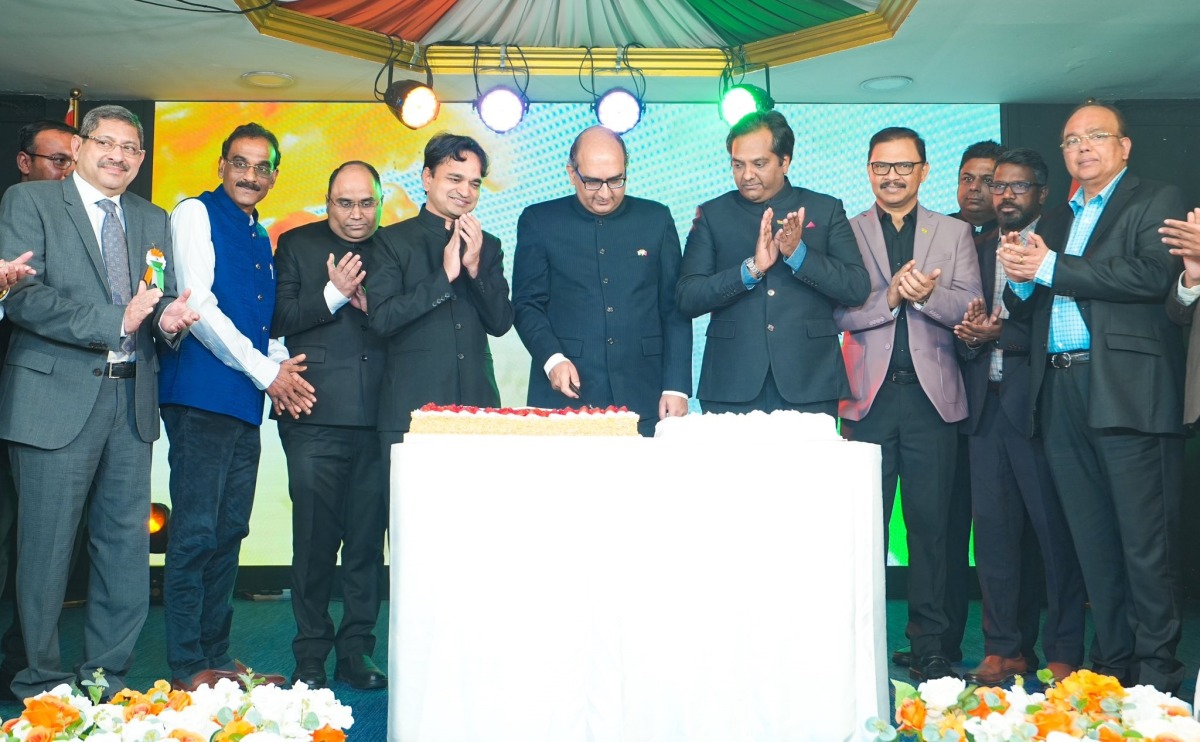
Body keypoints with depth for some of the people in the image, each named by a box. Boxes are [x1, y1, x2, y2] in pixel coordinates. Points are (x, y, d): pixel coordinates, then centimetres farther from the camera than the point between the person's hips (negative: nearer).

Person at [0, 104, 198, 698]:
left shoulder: (152, 220, 18)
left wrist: (168, 319, -9)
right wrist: (115, 322, -18)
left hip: (133, 400, 5)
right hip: (57, 398, -5)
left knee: (127, 544, 7)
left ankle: (107, 675, 20)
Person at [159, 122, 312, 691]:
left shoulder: (261, 238, 21)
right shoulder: (195, 214, -1)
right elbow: (197, 305, -11)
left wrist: (280, 363, 4)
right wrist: (266, 371, -8)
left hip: (246, 402, 8)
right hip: (201, 394, -8)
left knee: (229, 534, 10)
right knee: (195, 533, -6)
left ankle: (217, 656, 17)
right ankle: (187, 667, 1)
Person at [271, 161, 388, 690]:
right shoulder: (297, 245, 11)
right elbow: (278, 320, 0)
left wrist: (372, 305, -10)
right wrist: (333, 295, -10)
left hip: (378, 418, 2)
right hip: (317, 418, -1)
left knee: (368, 540, 5)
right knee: (314, 539, 1)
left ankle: (356, 652, 17)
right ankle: (311, 657, 13)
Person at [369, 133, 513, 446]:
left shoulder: (487, 246, 14)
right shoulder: (393, 240, 1)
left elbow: (500, 323, 8)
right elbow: (381, 318, -9)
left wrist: (475, 267, -6)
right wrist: (444, 276, -12)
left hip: (477, 405, 3)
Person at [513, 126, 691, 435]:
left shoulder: (656, 219, 8)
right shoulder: (539, 221, 5)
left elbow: (674, 308, 7)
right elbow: (527, 304, 4)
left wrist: (676, 387, 1)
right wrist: (552, 358, -13)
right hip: (565, 395, -1)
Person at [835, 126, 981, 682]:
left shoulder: (954, 234, 13)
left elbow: (969, 308, 1)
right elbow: (838, 312, -2)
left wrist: (926, 294, -17)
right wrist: (890, 295, -17)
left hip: (931, 395, 1)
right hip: (869, 395, -1)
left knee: (930, 524, 3)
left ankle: (930, 646, 13)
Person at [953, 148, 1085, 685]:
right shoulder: (979, 251, 19)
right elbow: (969, 330, 15)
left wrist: (1002, 334, -16)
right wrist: (971, 333, -6)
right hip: (987, 407, 6)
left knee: (1054, 530, -1)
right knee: (993, 529, 7)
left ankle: (1063, 652, 9)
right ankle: (1005, 648, 16)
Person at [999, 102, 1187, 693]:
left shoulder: (1157, 202, 5)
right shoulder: (1053, 222, 24)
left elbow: (1154, 275, -14)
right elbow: (1027, 310, 18)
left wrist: (1049, 268, -11)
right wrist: (1020, 278, -4)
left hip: (1128, 389, -5)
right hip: (1060, 394, 6)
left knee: (1145, 541, -4)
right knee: (1092, 540, 8)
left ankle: (1156, 669, 6)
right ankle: (1112, 661, 16)